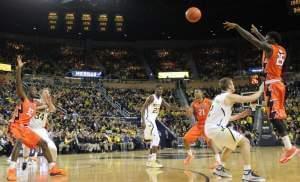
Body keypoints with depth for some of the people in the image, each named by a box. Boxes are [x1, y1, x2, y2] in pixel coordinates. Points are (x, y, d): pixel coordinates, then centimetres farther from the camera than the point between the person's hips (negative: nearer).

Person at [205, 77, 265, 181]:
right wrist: (261, 90, 12)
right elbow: (251, 99, -5)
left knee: (231, 144, 30)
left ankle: (220, 169, 32)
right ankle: (247, 173, -11)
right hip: (217, 128, -9)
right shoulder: (229, 96, -4)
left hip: (209, 128, 9)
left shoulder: (219, 97, 22)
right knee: (244, 142, -5)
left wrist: (239, 116, 27)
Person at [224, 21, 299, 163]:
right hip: (278, 84, 9)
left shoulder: (270, 49, -8)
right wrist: (257, 32, 47)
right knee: (278, 116, 11)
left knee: (274, 117, -13)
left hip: (272, 85, -9)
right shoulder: (282, 50, 16)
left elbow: (252, 40, -14)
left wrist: (236, 26, -10)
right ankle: (288, 147, 12)